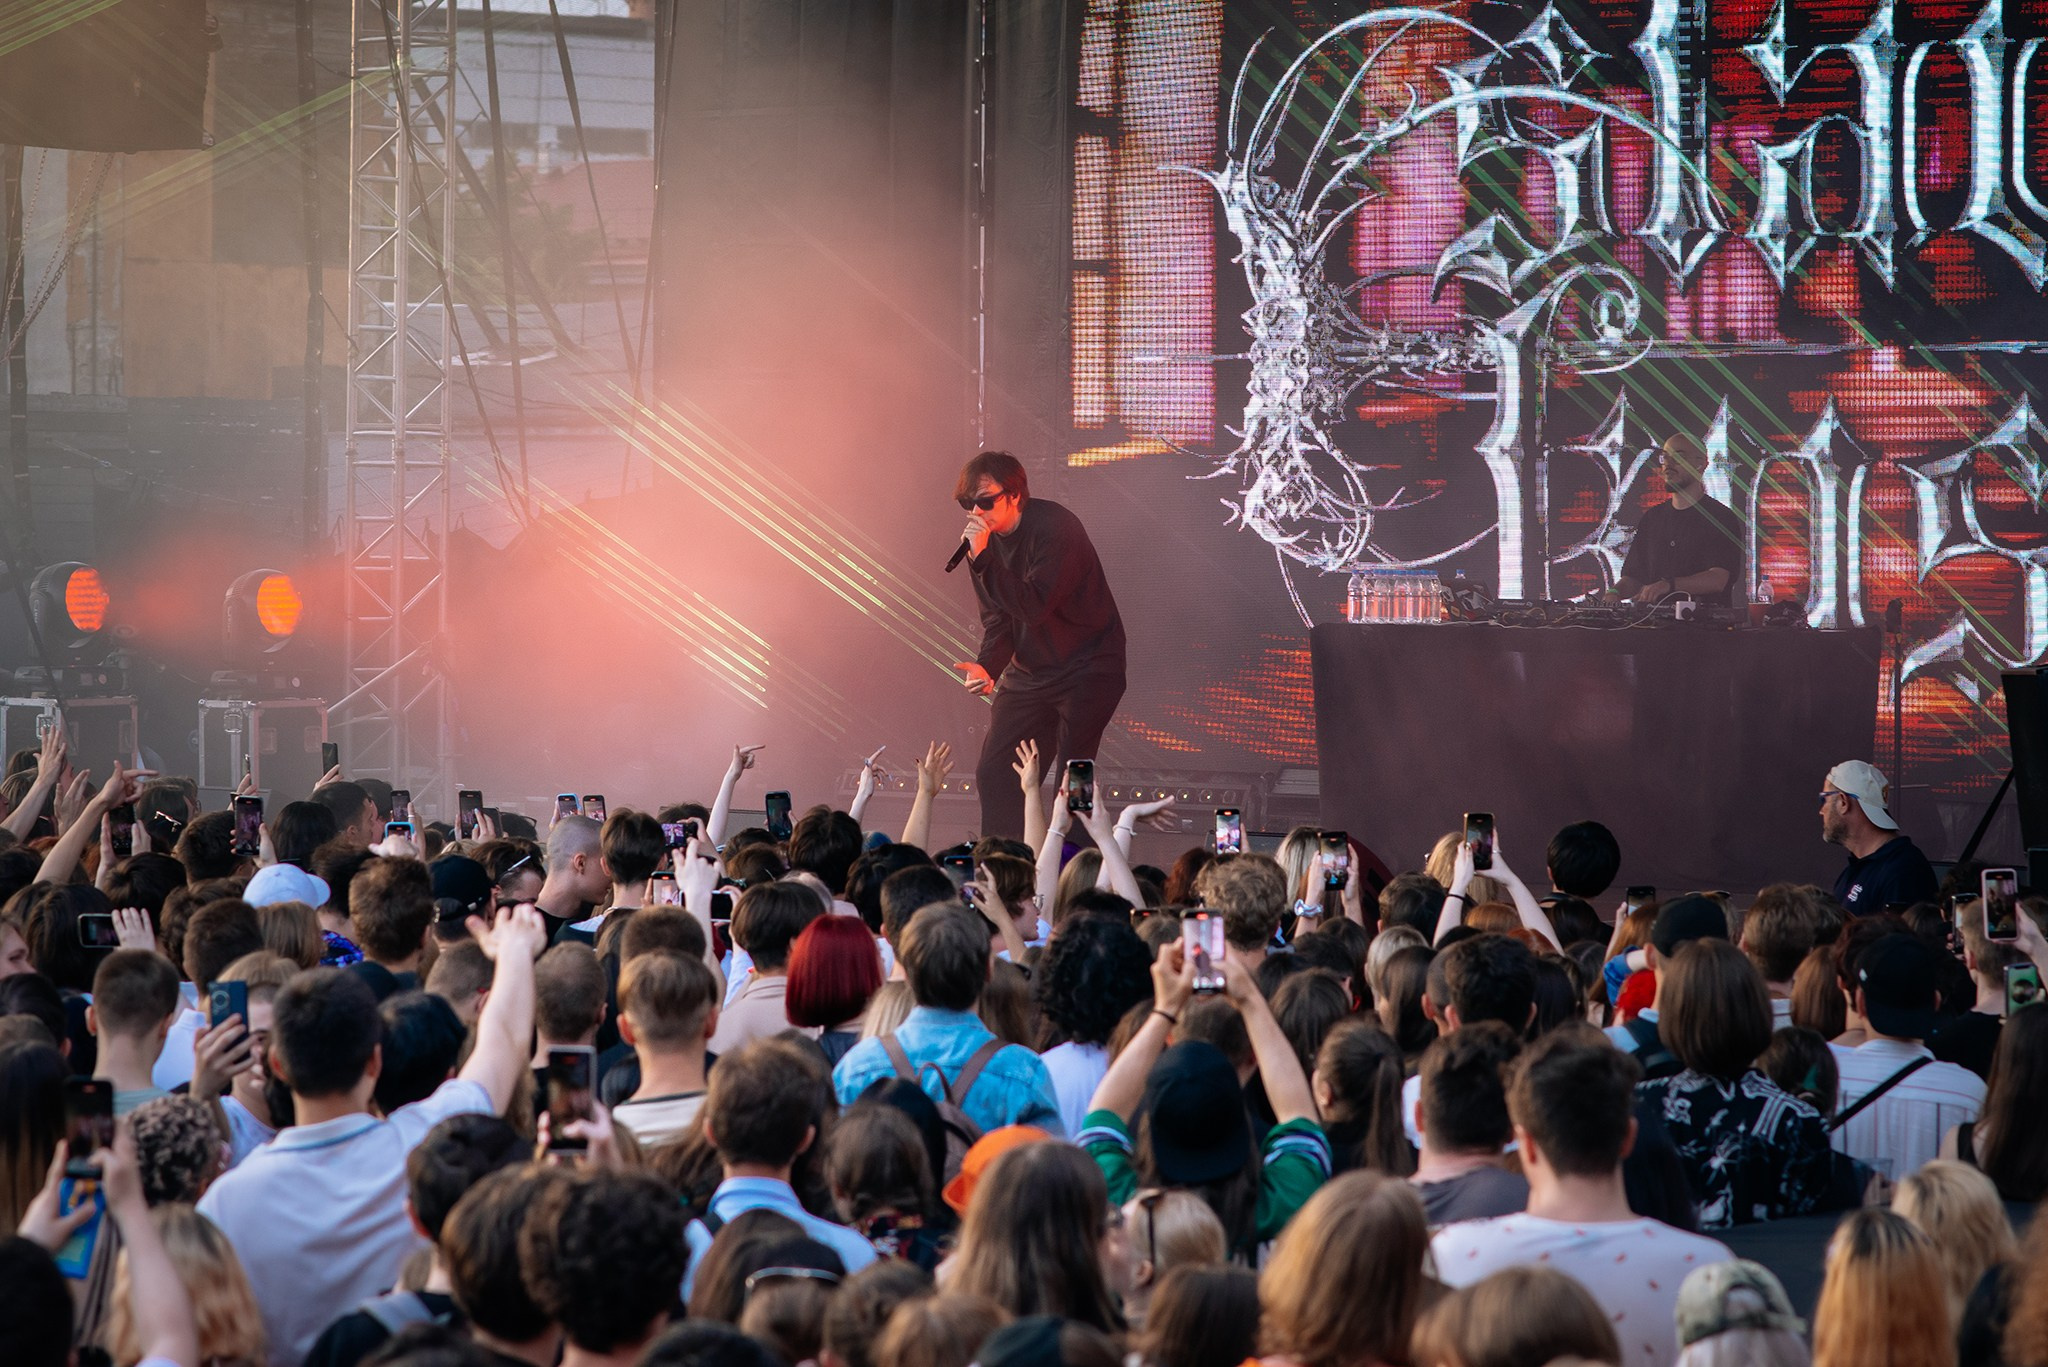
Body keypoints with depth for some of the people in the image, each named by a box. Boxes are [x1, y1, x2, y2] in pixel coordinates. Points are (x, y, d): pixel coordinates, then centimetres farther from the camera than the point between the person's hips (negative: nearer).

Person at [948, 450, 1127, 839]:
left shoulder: (1054, 529, -21)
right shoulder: (988, 535, 2)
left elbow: (1033, 606, -29)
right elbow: (996, 617, 5)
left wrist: (982, 558, -31)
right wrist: (987, 665, -13)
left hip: (1085, 669, -8)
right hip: (1029, 671, 8)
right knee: (995, 773, 3)